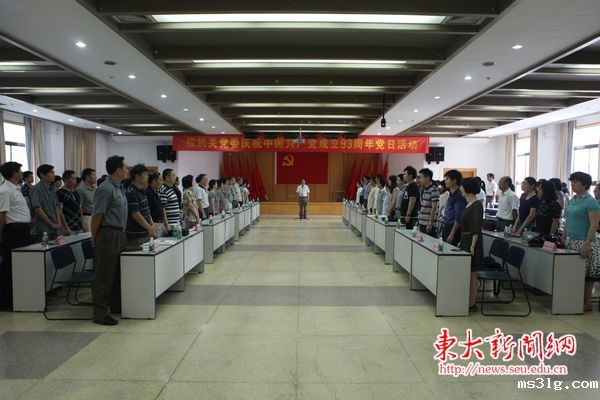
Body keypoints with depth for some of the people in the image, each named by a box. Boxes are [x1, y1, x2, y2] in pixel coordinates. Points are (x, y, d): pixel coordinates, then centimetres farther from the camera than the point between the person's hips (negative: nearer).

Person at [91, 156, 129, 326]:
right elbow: (97, 215, -15)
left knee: (118, 273, 18)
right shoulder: (106, 189, -16)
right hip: (109, 235, -9)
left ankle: (116, 305, 31)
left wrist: (122, 234, 17)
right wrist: (94, 237, -8)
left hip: (120, 235, 9)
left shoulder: (119, 188, 13)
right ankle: (100, 313, 7)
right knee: (105, 275, -2)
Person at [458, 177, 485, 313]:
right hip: (465, 239, 9)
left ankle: (472, 304, 7)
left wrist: (472, 246, -22)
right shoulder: (468, 203, 12)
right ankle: (466, 301, 23)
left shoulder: (477, 204, -15)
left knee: (471, 273, -1)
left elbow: (477, 228, -19)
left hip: (472, 241, -9)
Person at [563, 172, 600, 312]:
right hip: (571, 242, 7)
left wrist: (587, 244, -21)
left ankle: (587, 303, 9)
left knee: (586, 272, 0)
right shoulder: (572, 200, 13)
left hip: (584, 243, -7)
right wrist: (563, 238, 14)